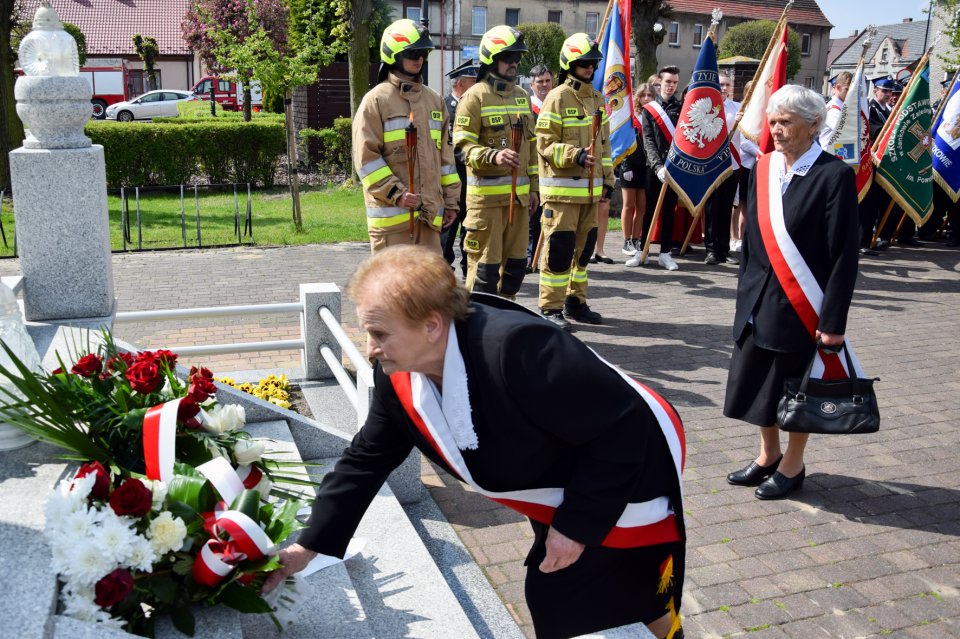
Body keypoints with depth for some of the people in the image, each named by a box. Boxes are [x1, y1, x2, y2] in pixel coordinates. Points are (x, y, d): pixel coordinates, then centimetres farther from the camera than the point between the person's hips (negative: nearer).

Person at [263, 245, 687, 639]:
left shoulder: (516, 350, -41)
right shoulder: (398, 375, -15)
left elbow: (622, 426, -33)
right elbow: (366, 460, -1)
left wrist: (577, 524, -25)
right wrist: (310, 545, -2)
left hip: (632, 477, -7)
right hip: (561, 493, 7)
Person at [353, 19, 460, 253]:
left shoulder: (434, 100, 16)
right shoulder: (376, 100, -3)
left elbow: (445, 153, 19)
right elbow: (366, 157, -9)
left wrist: (450, 199, 15)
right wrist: (396, 194, -16)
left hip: (429, 211, 6)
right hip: (391, 211, -6)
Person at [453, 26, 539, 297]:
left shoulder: (522, 96, 16)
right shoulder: (475, 97, -6)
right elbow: (464, 145, -12)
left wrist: (533, 187, 17)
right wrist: (493, 156, -29)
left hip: (519, 194, 7)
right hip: (486, 195, -7)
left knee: (516, 261, 13)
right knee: (485, 264, -5)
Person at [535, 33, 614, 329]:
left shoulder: (597, 98, 15)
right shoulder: (557, 98, -9)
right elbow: (545, 144, -13)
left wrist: (608, 177, 16)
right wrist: (575, 155, -26)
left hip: (591, 187, 8)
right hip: (562, 188, -7)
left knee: (584, 246, 13)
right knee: (559, 248, -5)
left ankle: (575, 301, 26)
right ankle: (550, 307, 3)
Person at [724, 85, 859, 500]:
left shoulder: (834, 175, -13)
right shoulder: (764, 169, 4)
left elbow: (844, 255, -14)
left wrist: (833, 320, -16)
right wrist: (746, 294, 10)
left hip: (802, 306, -5)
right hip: (760, 301, 5)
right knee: (760, 381, 14)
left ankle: (792, 465, 29)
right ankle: (769, 455, 35)